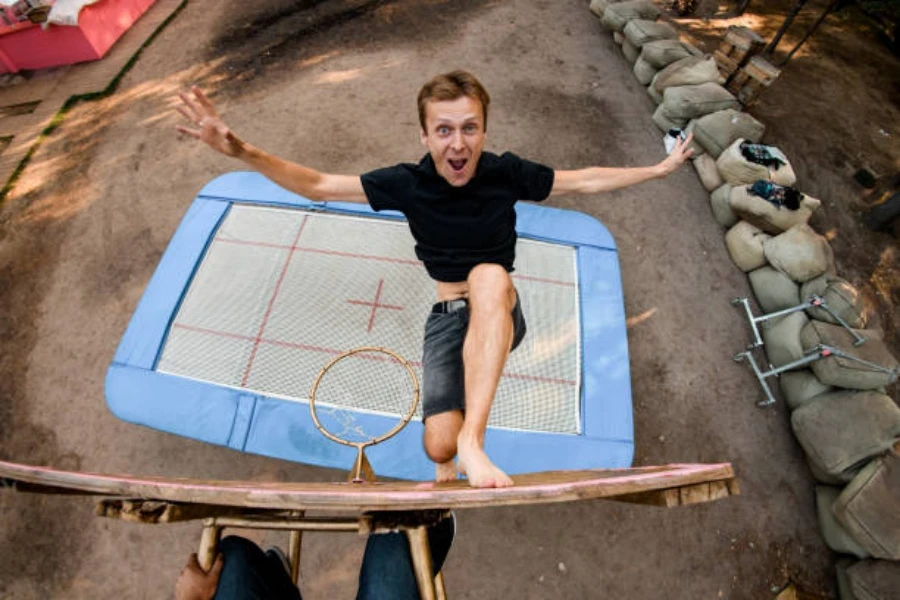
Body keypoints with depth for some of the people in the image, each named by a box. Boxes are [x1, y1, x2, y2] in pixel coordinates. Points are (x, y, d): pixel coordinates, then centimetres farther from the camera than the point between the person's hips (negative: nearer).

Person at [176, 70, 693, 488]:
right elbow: (319, 186, -3)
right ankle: (450, 465, 31)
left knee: (489, 277, -38)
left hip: (503, 317, 0)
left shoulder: (506, 173, -7)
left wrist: (661, 168, 17)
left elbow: (584, 181, 8)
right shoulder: (408, 183, -8)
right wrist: (241, 151, -13)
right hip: (448, 318, 1)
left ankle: (472, 441, -34)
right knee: (439, 446, -10)